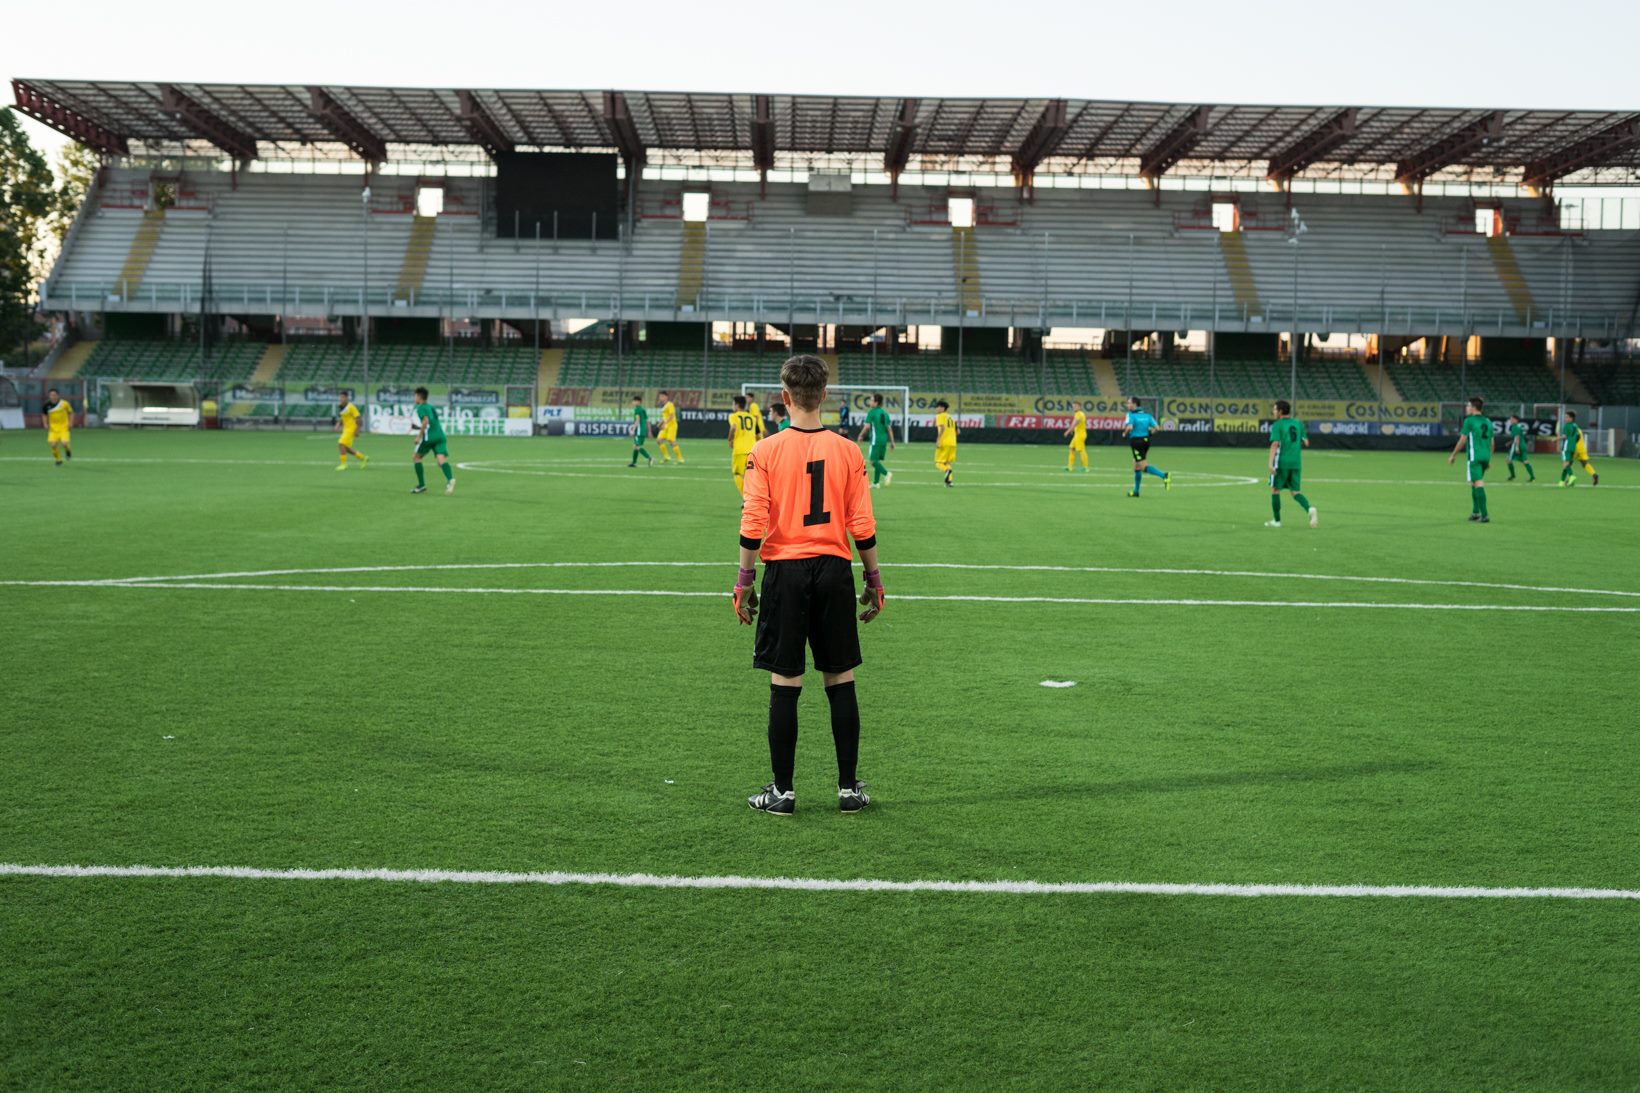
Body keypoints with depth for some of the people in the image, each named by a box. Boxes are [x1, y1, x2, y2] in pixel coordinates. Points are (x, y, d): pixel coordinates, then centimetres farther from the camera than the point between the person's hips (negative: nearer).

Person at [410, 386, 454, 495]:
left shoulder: (420, 408, 2)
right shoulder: (431, 407, 26)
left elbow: (426, 421, -14)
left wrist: (419, 436, -11)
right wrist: (418, 427, 35)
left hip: (429, 437, -6)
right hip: (440, 435, 6)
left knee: (417, 457, 14)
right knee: (441, 458, -10)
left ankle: (421, 485, 12)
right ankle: (450, 479, -38)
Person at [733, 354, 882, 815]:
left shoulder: (766, 451, -5)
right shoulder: (847, 451, 0)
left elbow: (753, 523, -8)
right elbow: (862, 526, 0)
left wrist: (744, 580, 0)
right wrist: (874, 579, 10)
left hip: (785, 570, -2)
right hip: (835, 570, 2)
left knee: (784, 685, 4)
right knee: (841, 681, 10)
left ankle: (782, 791, 10)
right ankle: (849, 787, 16)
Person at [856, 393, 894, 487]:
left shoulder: (871, 412, -6)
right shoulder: (885, 413, 12)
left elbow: (867, 426, -12)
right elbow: (889, 428, 11)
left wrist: (861, 436, 4)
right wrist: (892, 442, 14)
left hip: (875, 440, -7)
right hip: (884, 440, 7)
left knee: (873, 461, -7)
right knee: (877, 460, 13)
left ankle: (887, 473, -27)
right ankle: (875, 483, 14)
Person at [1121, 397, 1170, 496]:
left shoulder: (1131, 414, -9)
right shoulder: (1147, 414, 8)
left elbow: (1129, 427, -26)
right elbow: (1156, 427, 3)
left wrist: (1124, 433, -6)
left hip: (1136, 441, -7)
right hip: (1146, 440, 7)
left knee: (1144, 467, -7)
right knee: (1136, 467, 17)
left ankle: (1164, 475, -27)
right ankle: (1136, 491, 22)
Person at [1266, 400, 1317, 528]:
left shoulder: (1277, 425, -6)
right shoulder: (1298, 423, 11)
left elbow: (1275, 444, -18)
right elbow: (1306, 443, 11)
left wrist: (1270, 462, -23)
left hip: (1281, 462, -5)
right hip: (1296, 463, 5)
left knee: (1275, 490, 10)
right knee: (1295, 492, 9)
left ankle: (1277, 520, 12)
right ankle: (1310, 509, -18)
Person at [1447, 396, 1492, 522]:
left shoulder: (1469, 421, -6)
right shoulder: (1488, 421, 14)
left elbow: (1462, 440, -6)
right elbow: (1491, 442, 16)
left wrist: (1453, 456, 3)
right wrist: (1489, 460, 23)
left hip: (1474, 456, -7)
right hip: (1485, 456, 7)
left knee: (1478, 483, -9)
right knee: (1475, 483, 19)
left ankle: (1484, 515, -14)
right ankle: (1476, 512, 18)